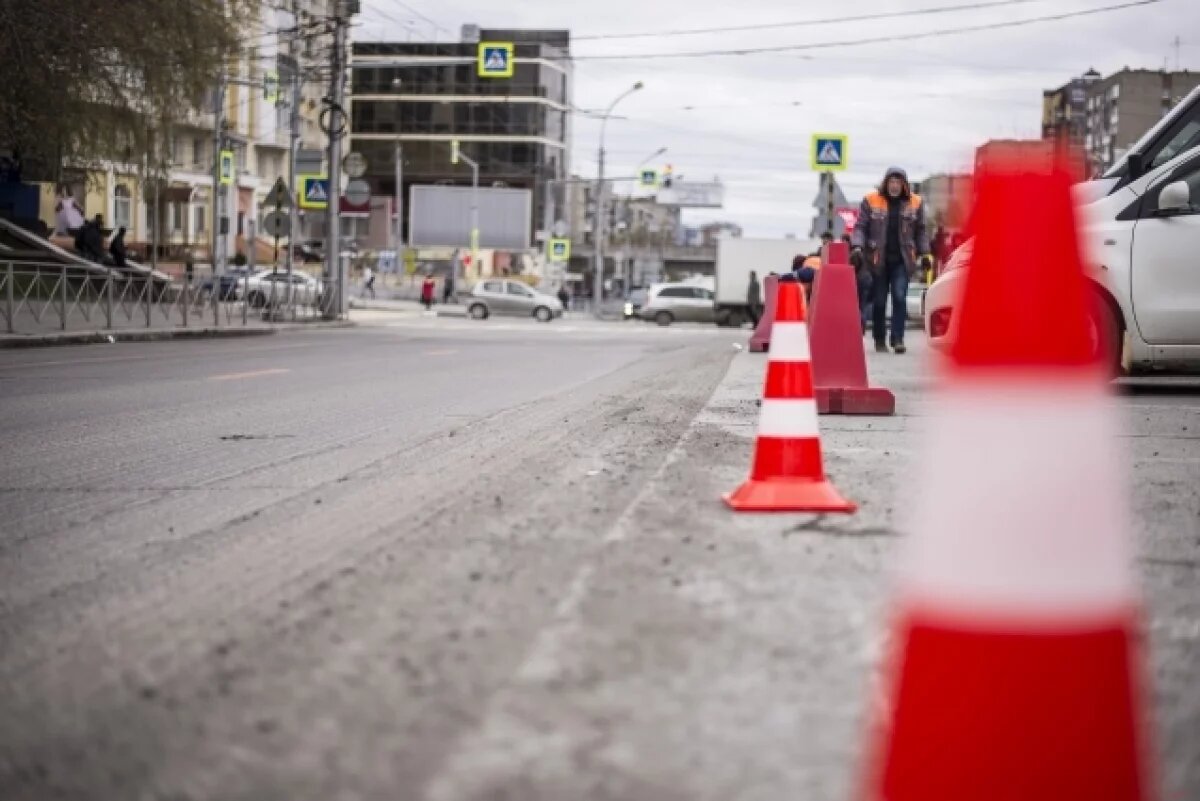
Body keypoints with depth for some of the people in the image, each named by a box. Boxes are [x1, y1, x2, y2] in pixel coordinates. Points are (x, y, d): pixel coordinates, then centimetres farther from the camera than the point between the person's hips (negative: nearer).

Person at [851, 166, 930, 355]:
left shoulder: (915, 203, 3)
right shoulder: (871, 201, -2)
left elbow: (920, 231, 12)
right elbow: (861, 226, 0)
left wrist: (924, 253, 6)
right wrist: (858, 247, -14)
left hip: (902, 260, 0)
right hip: (878, 259, 0)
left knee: (899, 297, -13)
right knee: (879, 301, 6)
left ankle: (898, 339, -10)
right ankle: (880, 340, 19)